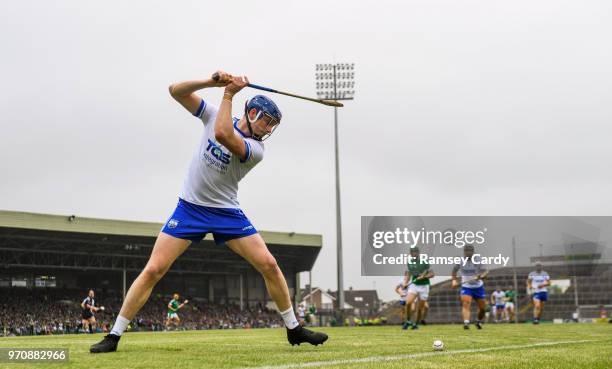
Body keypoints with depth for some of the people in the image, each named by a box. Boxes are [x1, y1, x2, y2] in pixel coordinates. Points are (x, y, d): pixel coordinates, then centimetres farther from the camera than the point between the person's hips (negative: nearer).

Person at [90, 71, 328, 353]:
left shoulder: (255, 149, -12)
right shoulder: (215, 115, -1)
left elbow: (223, 135, -32)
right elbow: (176, 91, -5)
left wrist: (228, 95, -22)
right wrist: (211, 82, -20)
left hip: (228, 213, 0)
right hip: (189, 208, 1)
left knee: (268, 264, -10)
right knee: (153, 270, -10)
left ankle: (294, 329, 8)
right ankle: (114, 335, -2)